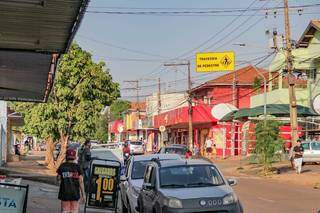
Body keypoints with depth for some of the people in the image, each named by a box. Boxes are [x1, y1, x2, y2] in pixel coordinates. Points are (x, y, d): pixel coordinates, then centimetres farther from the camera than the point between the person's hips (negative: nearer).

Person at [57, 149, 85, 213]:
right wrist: (83, 194, -2)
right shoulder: (77, 167, -5)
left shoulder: (62, 166, -2)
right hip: (75, 193, -1)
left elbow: (58, 179, 3)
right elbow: (81, 181, -6)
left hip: (64, 193, 1)